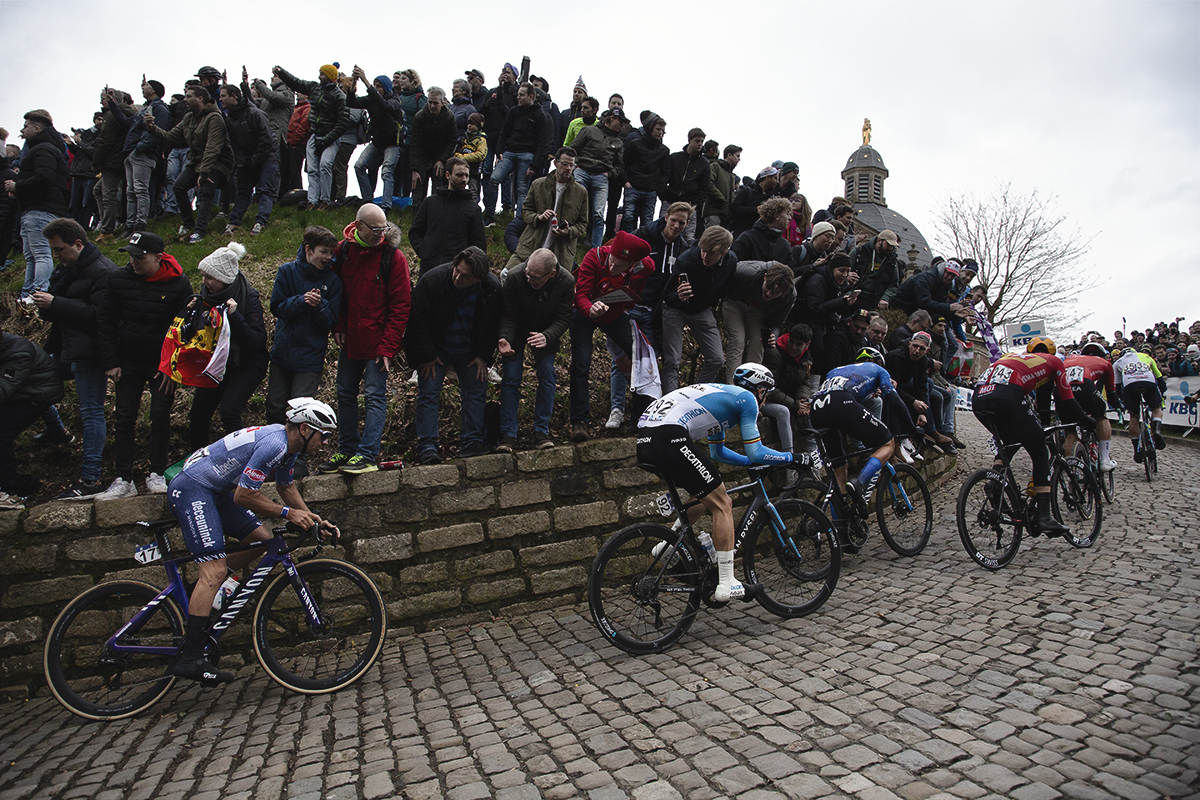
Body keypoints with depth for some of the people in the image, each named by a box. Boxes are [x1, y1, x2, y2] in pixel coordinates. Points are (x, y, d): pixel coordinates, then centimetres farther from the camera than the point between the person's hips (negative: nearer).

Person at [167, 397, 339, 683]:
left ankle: (197, 597, 17)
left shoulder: (288, 445, 5)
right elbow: (244, 496, -25)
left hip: (215, 490, 10)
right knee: (215, 568, -15)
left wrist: (315, 520, 10)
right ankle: (190, 658, -13)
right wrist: (287, 513, -19)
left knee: (261, 538, 7)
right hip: (192, 489, -10)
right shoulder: (273, 444, -26)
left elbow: (286, 486, 18)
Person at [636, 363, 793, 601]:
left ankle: (667, 546, 22)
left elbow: (718, 453, 42)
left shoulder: (722, 395, 33)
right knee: (722, 505, 2)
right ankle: (726, 585, 5)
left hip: (645, 440, 9)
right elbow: (756, 452, 5)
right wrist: (794, 458, 19)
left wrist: (754, 462, 45)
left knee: (707, 497, 24)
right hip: (670, 437, -9)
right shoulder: (747, 398, 9)